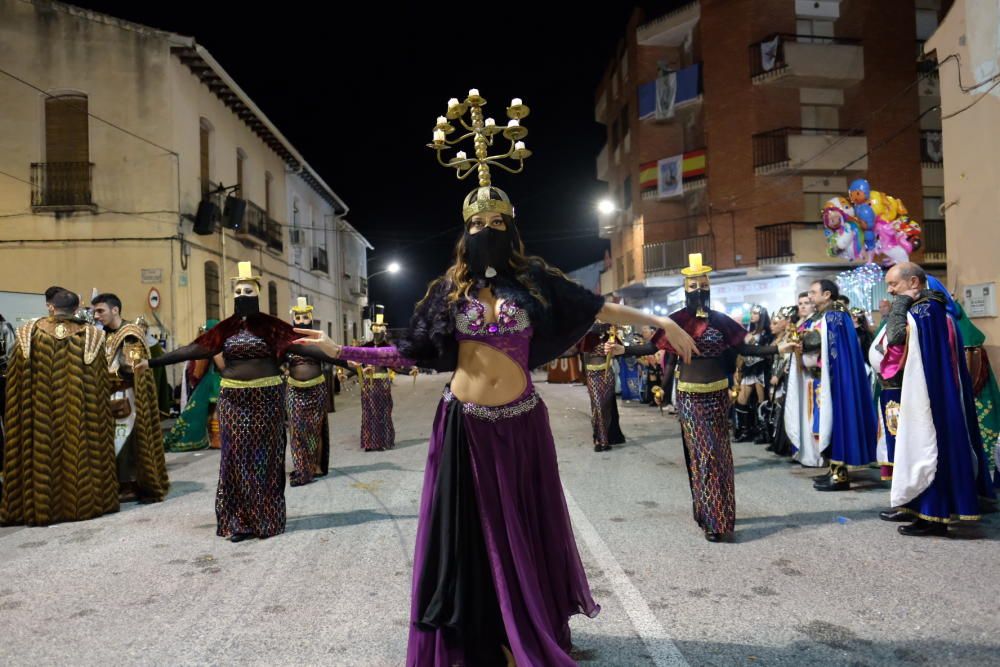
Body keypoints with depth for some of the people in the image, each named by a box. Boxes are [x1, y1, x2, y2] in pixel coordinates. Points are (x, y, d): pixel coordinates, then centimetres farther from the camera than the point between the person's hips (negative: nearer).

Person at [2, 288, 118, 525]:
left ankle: (39, 507, 13)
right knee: (79, 447, 9)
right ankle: (82, 502, 15)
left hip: (41, 408, 0)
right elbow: (101, 385, 1)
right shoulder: (90, 335, -2)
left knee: (42, 449, 8)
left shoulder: (29, 333, -1)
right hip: (79, 409, 0)